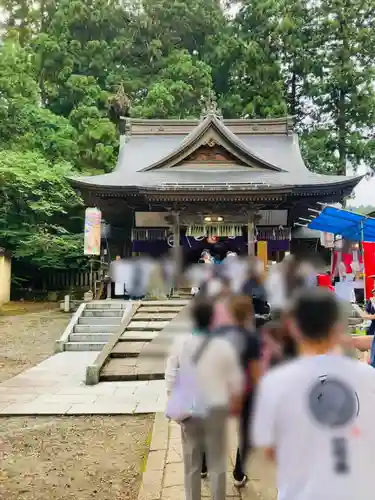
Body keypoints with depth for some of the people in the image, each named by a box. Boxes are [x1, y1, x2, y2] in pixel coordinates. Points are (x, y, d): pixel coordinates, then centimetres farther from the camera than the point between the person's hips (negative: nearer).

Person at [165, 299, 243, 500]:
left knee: (191, 462, 19)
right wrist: (234, 401, 14)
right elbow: (235, 381, -5)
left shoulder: (181, 342, -11)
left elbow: (170, 374, -3)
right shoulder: (223, 345, -16)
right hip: (216, 408, -1)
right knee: (217, 463, 17)